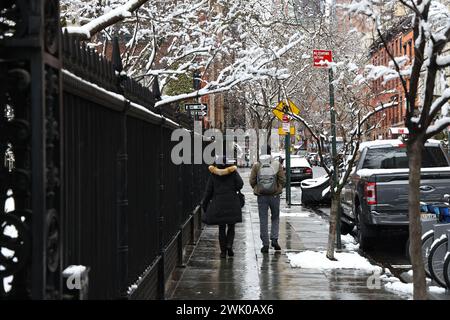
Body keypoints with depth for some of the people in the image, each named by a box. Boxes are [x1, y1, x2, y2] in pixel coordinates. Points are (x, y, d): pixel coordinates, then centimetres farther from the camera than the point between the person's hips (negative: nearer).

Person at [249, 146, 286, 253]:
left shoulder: (256, 165, -4)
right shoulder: (277, 164, -4)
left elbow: (252, 181, -2)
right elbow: (283, 180, -3)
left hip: (261, 196, 0)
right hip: (275, 195, 0)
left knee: (263, 220, 6)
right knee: (275, 218, 16)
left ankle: (265, 244, 6)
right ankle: (274, 239, 4)